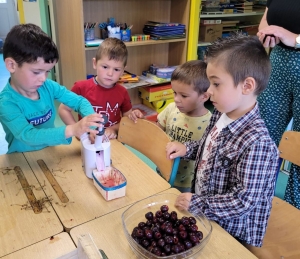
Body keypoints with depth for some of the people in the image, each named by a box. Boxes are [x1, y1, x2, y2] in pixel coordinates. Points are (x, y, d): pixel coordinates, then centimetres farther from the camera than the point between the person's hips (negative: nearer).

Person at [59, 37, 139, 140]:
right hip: (87, 140, -1)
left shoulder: (122, 92, -3)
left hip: (112, 141, 2)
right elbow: (63, 110, 0)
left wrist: (114, 129, -10)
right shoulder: (81, 87, -9)